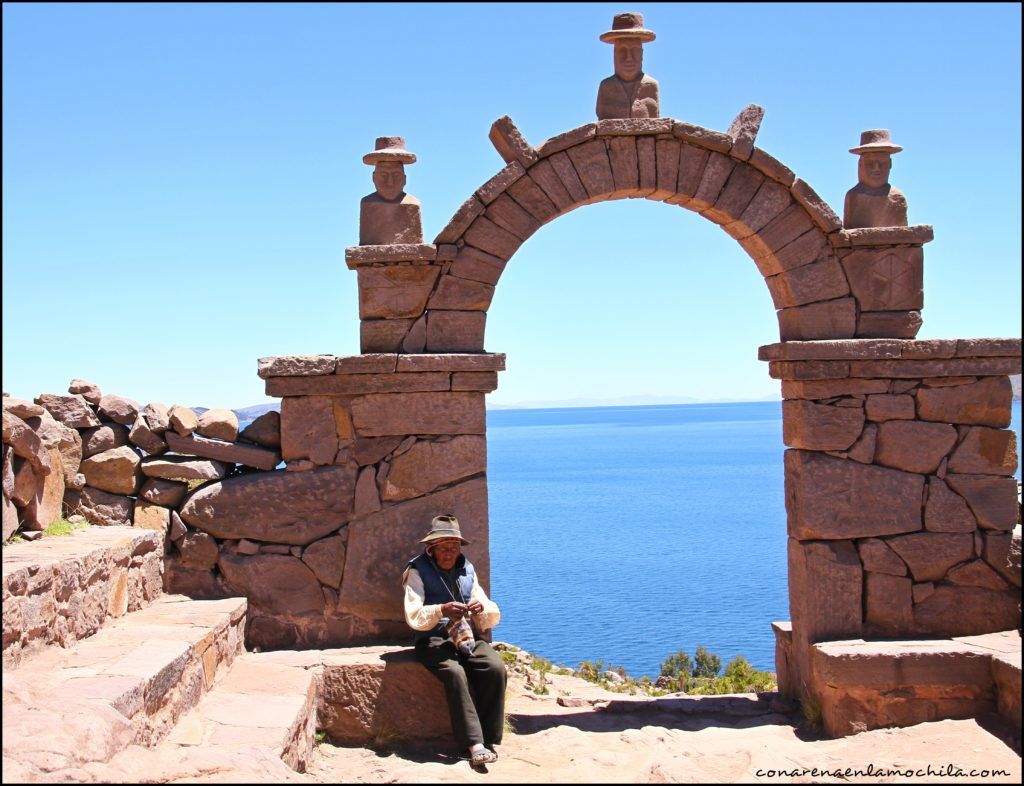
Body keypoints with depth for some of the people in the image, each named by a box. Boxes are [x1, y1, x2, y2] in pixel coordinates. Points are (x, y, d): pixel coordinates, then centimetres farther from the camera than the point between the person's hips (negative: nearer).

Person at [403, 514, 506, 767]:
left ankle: (489, 740, -19)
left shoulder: (467, 570, 16)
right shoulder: (418, 571, 3)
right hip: (434, 641, -4)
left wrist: (482, 609, -11)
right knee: (455, 673, -34)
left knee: (495, 667, -26)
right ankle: (475, 744, -33)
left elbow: (493, 617, 14)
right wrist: (441, 610, -28)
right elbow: (414, 616, -10)